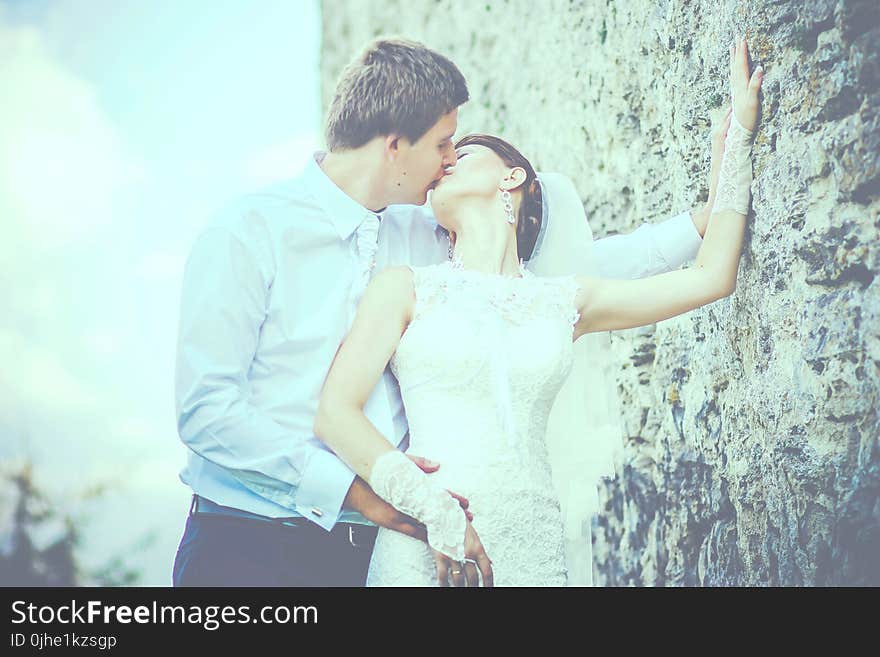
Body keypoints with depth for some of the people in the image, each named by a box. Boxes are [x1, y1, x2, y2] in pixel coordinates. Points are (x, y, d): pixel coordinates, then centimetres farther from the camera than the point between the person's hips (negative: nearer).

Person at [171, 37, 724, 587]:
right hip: (249, 546, -5)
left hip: (370, 546, 5)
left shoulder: (420, 240, 8)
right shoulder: (248, 232, -9)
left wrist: (700, 223, 14)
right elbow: (206, 408, -15)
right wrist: (347, 486, -21)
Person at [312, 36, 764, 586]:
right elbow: (336, 413, -1)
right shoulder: (406, 287, 9)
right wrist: (437, 511, -14)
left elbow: (712, 276, 14)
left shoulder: (564, 301, 13)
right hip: (423, 545, -1)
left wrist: (738, 133, 19)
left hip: (532, 553, 2)